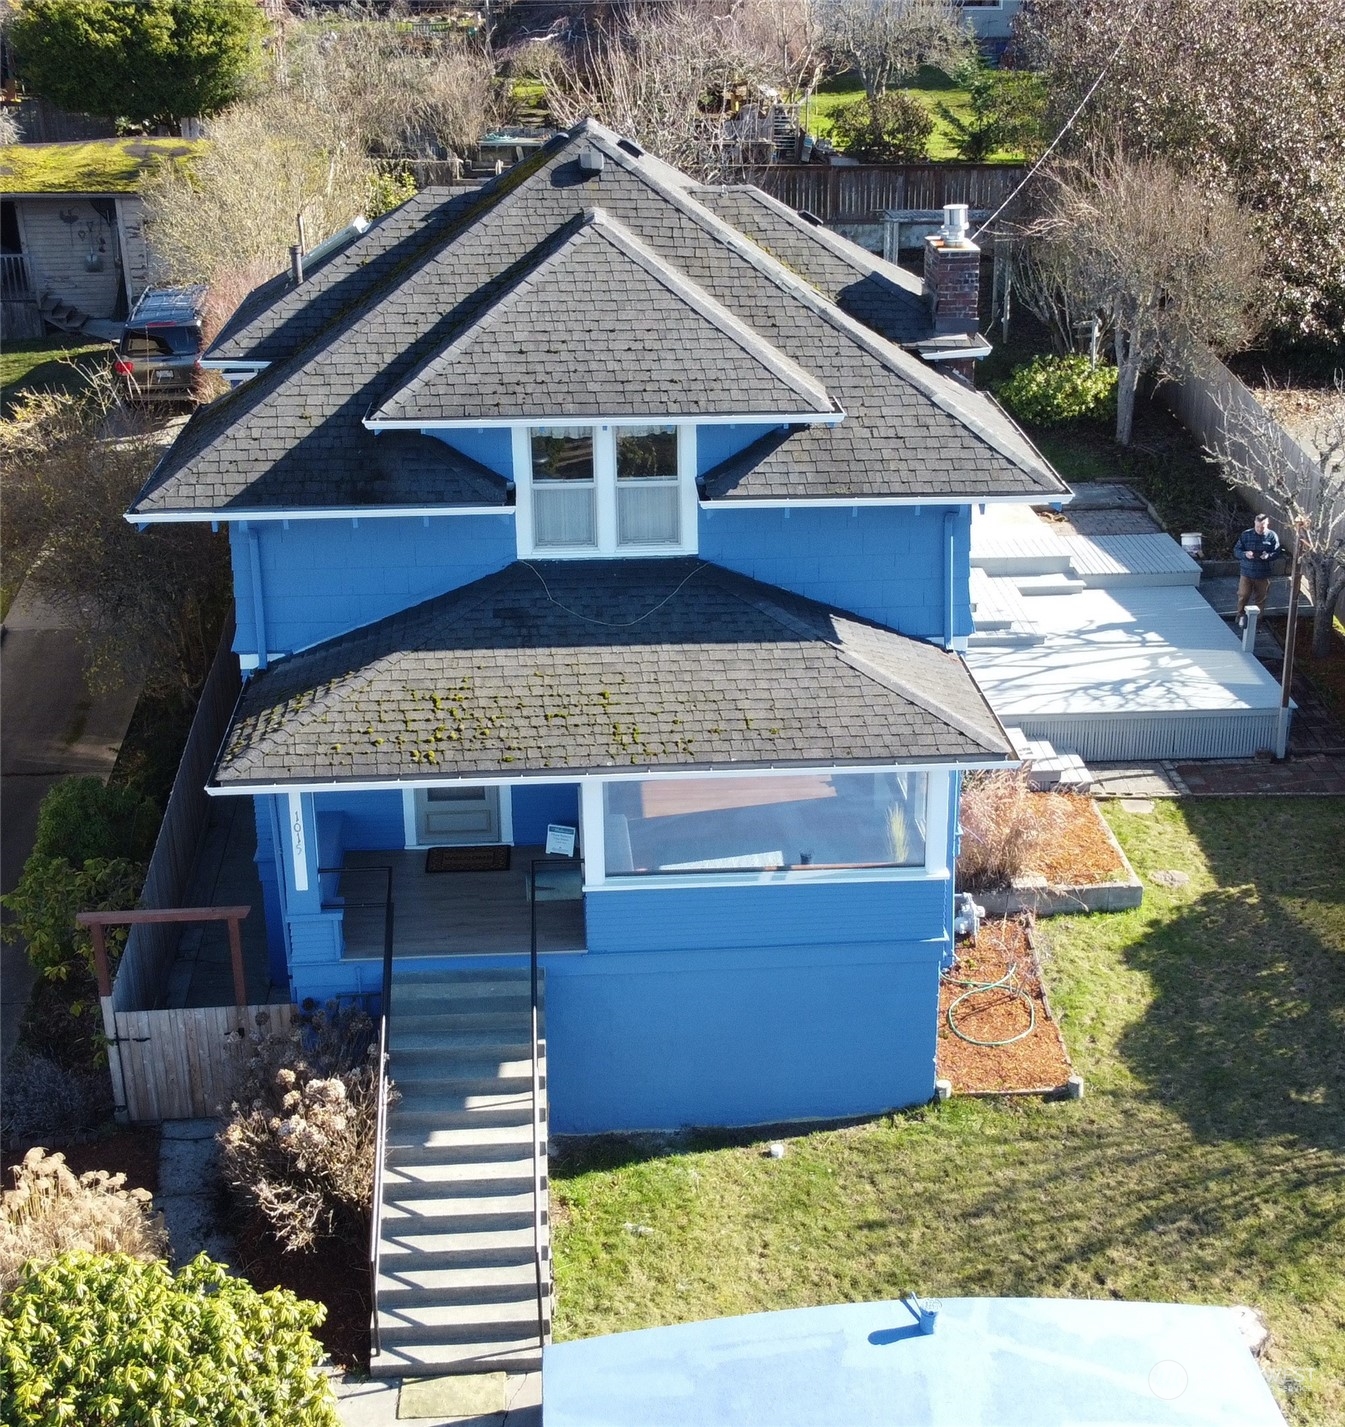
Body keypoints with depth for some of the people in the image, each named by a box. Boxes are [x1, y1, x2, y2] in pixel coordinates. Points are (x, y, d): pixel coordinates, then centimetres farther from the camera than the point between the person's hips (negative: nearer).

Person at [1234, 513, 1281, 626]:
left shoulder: (1272, 536, -5)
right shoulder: (1246, 535, -5)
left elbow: (1277, 552, -2)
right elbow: (1236, 550, -2)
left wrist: (1268, 555, -25)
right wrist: (1245, 554, -24)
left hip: (1263, 574, 0)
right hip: (1246, 573, 0)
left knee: (1260, 599, 10)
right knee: (1243, 596, 0)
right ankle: (1241, 616, 22)